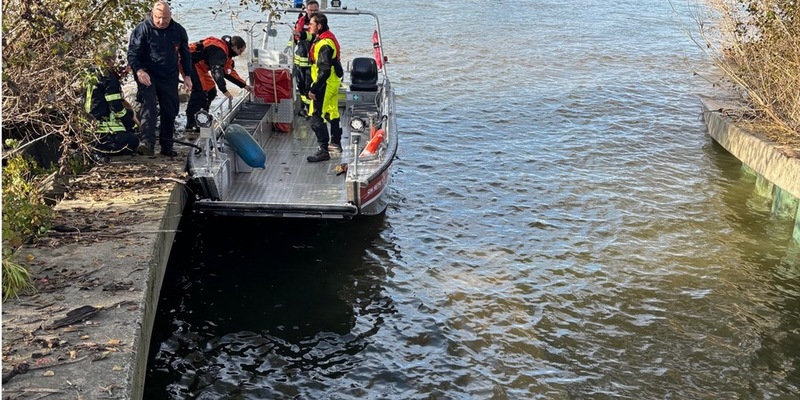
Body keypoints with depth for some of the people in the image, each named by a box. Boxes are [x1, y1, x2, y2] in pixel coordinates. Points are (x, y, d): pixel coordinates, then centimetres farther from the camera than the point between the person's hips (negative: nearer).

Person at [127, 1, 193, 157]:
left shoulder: (178, 31, 4)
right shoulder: (142, 29, -9)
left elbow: (185, 55, 14)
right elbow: (132, 53, -11)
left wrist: (187, 75, 8)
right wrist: (139, 70, -27)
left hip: (170, 78, 5)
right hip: (148, 76, -4)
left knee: (170, 111, 8)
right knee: (149, 107, -22)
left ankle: (167, 147, 21)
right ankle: (147, 143, -32)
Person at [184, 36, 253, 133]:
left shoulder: (225, 52, 12)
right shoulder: (219, 50, -23)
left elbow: (229, 72, 19)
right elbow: (217, 71, -33)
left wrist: (244, 85, 17)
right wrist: (224, 90, -37)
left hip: (198, 67, 11)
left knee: (211, 91, 11)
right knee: (199, 90, -21)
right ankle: (190, 125, -21)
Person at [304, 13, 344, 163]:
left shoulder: (324, 44, -22)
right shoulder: (327, 38, 11)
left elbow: (324, 71, -27)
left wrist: (314, 89, -25)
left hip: (325, 85, -11)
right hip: (333, 83, 11)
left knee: (316, 118, -10)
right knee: (331, 112, 22)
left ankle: (323, 151, -9)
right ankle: (336, 142, 37)